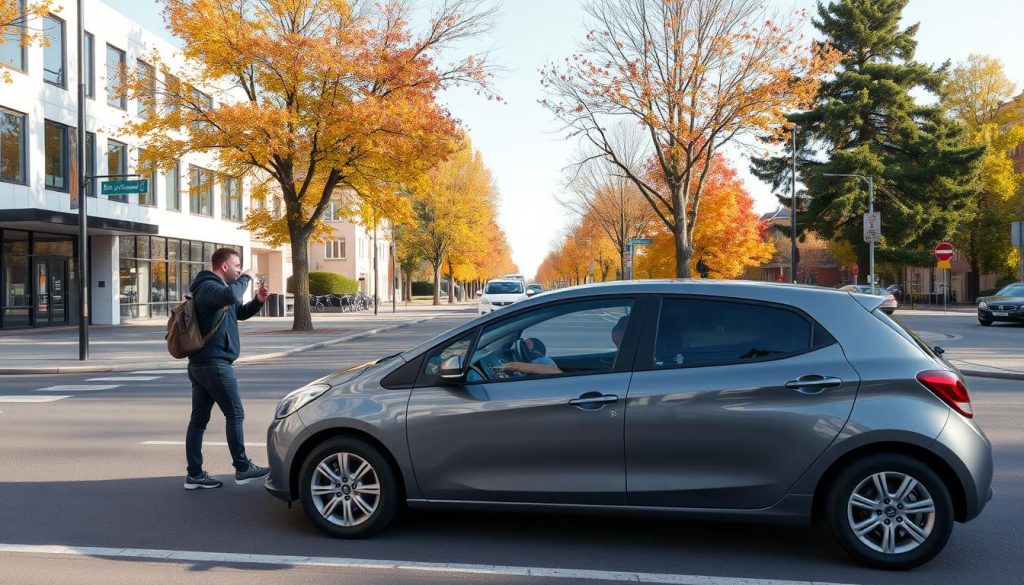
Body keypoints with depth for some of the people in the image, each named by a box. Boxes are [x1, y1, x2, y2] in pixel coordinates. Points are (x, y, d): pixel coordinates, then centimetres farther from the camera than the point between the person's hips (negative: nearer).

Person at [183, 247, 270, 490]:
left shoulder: (214, 287, 20)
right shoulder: (209, 286, -11)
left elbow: (239, 312, 28)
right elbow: (230, 295, -35)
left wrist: (258, 301, 10)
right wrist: (246, 278, -17)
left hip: (200, 363, 10)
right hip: (215, 363, -10)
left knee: (198, 419, 7)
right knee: (235, 415, -3)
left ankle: (194, 474, 10)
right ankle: (242, 468, 2)